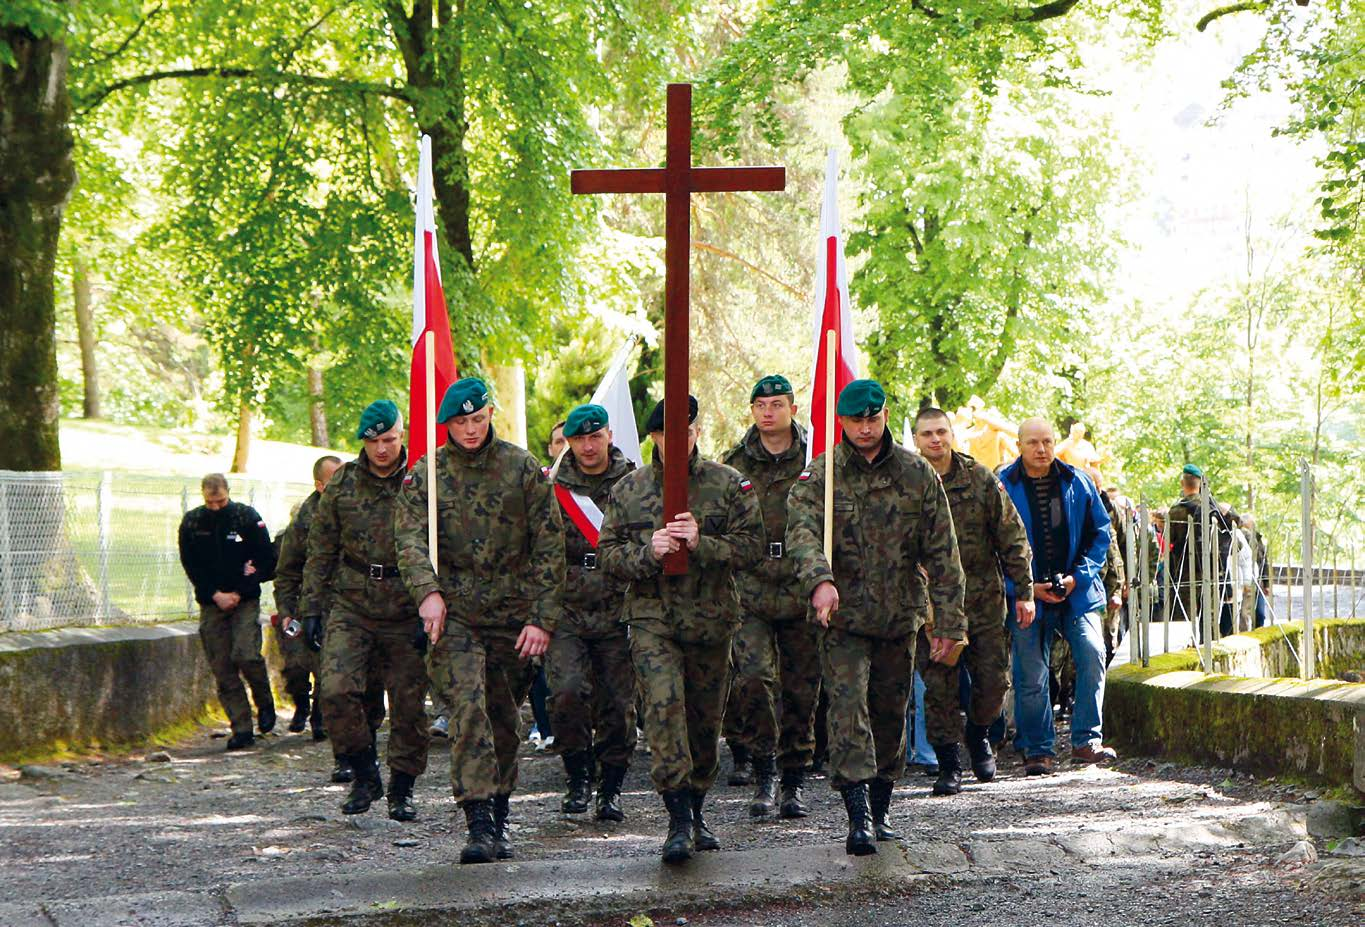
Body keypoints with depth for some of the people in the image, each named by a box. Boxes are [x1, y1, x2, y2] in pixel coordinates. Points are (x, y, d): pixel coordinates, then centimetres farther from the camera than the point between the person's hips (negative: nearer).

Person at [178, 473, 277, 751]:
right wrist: (215, 594, -8)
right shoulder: (191, 523, 4)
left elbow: (266, 561, -2)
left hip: (244, 600, -3)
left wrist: (239, 593, -8)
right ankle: (242, 729, 3)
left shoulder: (247, 517, -3)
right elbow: (191, 566, 3)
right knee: (222, 668, -2)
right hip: (211, 603, 3)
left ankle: (265, 703, 8)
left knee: (246, 655, -19)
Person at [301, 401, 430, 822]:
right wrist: (311, 608, 7)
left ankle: (402, 790, 18)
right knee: (336, 691, -14)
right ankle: (364, 773, 5)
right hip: (350, 605, 2)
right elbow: (321, 550, 11)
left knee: (409, 703, 2)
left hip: (405, 611, -1)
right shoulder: (342, 484, 5)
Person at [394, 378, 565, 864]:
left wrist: (542, 619, -5)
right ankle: (479, 823, -21)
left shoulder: (523, 469, 3)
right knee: (468, 709, -17)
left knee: (504, 719, 9)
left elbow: (549, 547, 2)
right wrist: (428, 591, -28)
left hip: (513, 614, 1)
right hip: (454, 613, -1)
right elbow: (410, 540, -8)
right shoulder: (425, 476, 4)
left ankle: (498, 819, 22)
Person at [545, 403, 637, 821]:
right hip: (566, 613, 0)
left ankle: (611, 789, 17)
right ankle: (579, 778, 2)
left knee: (618, 703, 1)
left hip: (618, 615, 0)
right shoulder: (552, 489, 7)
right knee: (568, 692, -18)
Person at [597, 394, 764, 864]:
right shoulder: (629, 490, 7)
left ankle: (695, 812, 27)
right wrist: (648, 551, -13)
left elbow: (751, 547, -1)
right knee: (663, 706, -18)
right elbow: (608, 553, 6)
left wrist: (701, 543, -17)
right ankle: (679, 820, -18)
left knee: (705, 719, 9)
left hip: (712, 619, 1)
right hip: (652, 618, -1)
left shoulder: (729, 485, 4)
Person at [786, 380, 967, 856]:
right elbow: (802, 531, -20)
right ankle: (858, 817, -19)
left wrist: (949, 620, 0)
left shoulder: (918, 474, 3)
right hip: (845, 617, -3)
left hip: (900, 617, 3)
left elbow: (942, 552, 4)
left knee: (891, 713, 11)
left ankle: (881, 810, 25)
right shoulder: (818, 476, -3)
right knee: (849, 709, -15)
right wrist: (820, 579, -40)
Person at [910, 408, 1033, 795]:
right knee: (939, 688, -1)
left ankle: (978, 734, 31)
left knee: (994, 680, 3)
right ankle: (949, 764, 9)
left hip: (984, 601, 1)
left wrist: (1023, 590, 3)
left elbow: (1012, 537, 6)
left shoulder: (981, 479, 3)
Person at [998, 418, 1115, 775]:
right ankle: (1038, 750, 12)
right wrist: (1023, 587, -11)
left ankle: (1086, 740, -6)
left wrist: (1078, 576, -4)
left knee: (1092, 655, -14)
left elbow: (1100, 533, 10)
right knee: (1031, 674, 0)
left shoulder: (1077, 483, 4)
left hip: (1077, 590, 2)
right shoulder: (1003, 487, -4)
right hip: (1028, 595, -2)